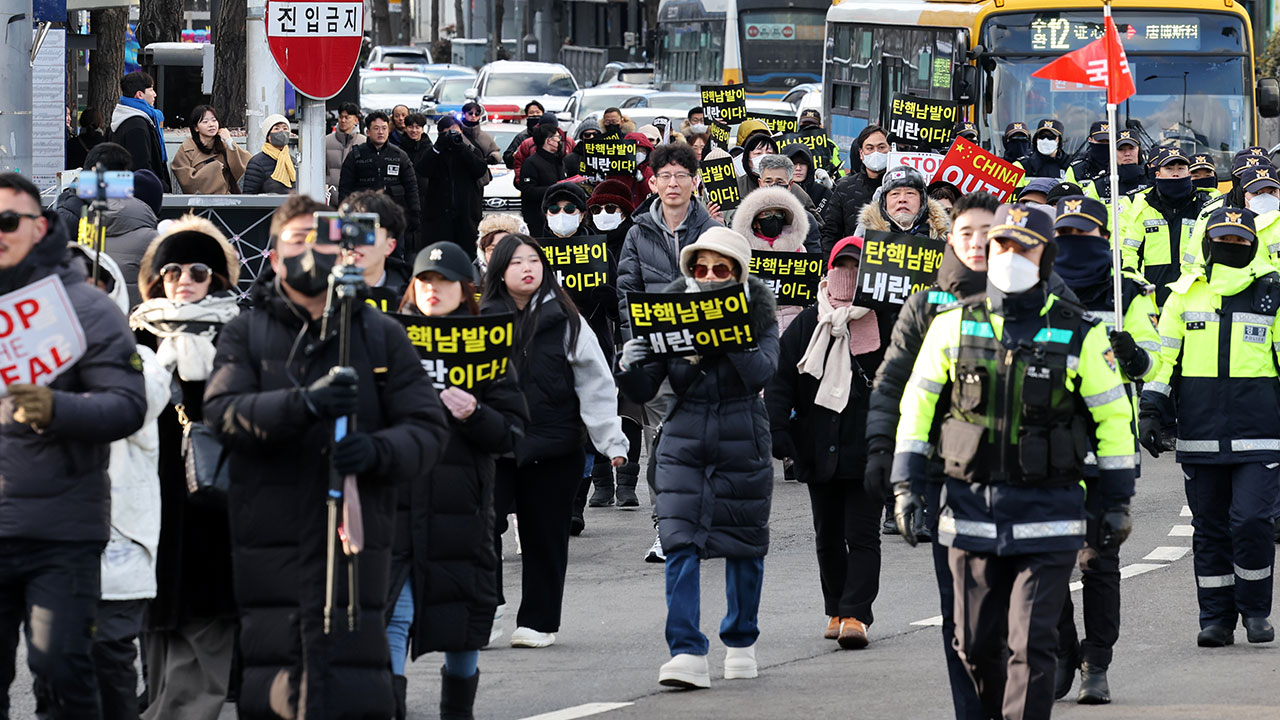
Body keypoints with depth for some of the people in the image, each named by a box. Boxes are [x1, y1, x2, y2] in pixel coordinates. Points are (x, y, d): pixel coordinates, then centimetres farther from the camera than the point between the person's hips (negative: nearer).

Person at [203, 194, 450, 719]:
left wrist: (377, 451, -17)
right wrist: (303, 404, -23)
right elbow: (223, 414, -6)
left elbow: (428, 430, 6)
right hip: (269, 551, 0)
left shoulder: (382, 336, 13)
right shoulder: (245, 335, 11)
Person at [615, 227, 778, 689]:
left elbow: (761, 373, -19)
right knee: (681, 544, -12)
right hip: (684, 443, 1)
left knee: (744, 545, 9)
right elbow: (644, 391, 2)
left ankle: (741, 643, 28)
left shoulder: (756, 313, -1)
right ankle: (687, 655, -15)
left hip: (742, 444, -1)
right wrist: (631, 368, -20)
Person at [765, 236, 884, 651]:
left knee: (861, 535, -8)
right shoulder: (808, 324, 7)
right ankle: (837, 610, 23)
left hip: (867, 449, -4)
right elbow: (780, 376, 6)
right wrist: (777, 427, -6)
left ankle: (855, 615, -11)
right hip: (819, 448, 4)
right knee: (828, 537, 12)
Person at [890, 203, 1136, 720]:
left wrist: (1118, 502, 4)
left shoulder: (1078, 333, -1)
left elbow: (1113, 415, 5)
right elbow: (917, 405, 11)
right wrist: (907, 487, 4)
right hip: (971, 505, 3)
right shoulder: (954, 326, 5)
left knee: (1031, 644, -10)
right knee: (977, 644, 8)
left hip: (1047, 514, -3)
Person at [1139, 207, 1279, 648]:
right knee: (1210, 529, 5)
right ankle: (1216, 619, 14)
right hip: (1200, 437, 2)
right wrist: (1150, 410, 3)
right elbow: (1162, 355, 11)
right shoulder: (1185, 293, 8)